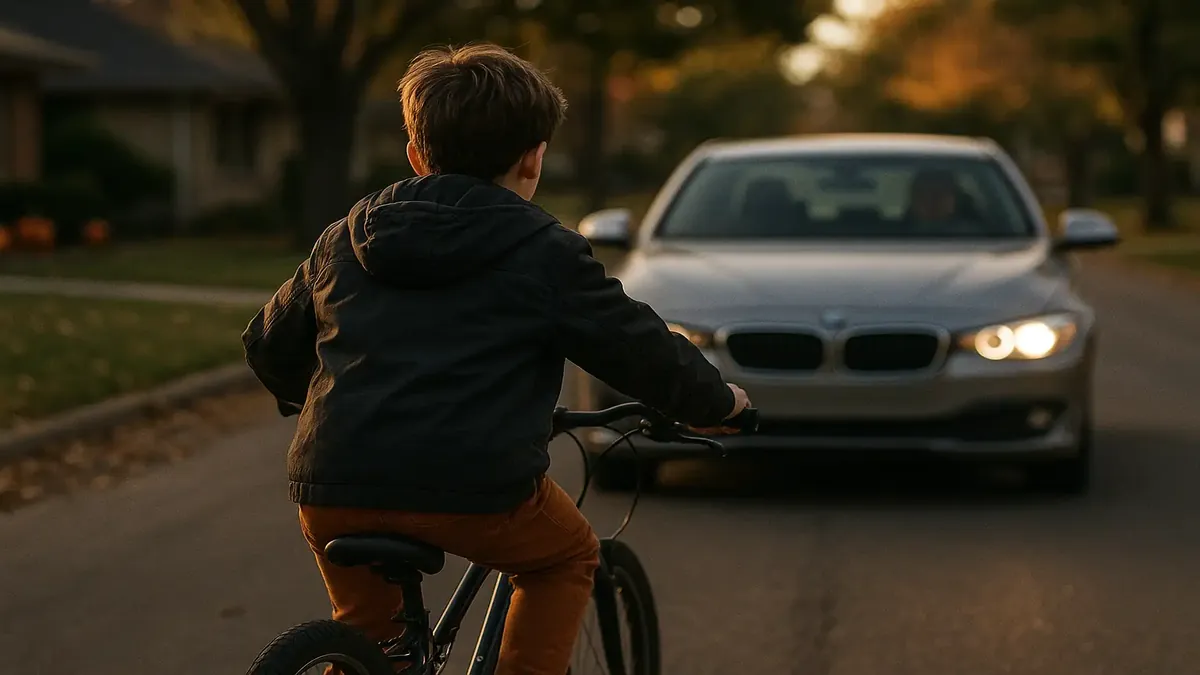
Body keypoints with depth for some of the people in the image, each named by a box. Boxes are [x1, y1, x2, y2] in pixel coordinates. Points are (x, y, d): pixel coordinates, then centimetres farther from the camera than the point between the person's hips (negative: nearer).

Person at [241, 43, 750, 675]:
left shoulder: (348, 236, 19)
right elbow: (640, 348, 11)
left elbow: (269, 344, 28)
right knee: (569, 557, 26)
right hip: (473, 486, -4)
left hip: (332, 487, 4)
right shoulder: (544, 252, 5)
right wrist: (717, 401, 30)